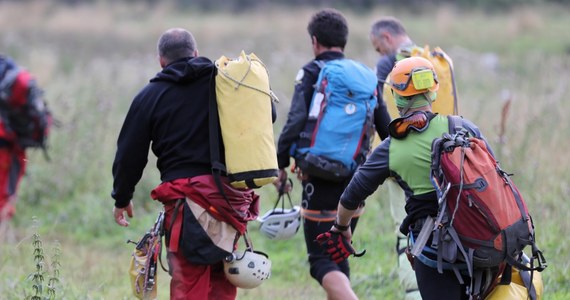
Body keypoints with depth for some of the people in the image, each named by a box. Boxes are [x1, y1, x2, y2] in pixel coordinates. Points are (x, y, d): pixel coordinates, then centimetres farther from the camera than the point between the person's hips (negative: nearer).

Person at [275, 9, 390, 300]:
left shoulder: (312, 73, -5)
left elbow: (295, 122, -16)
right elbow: (386, 129, 10)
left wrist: (281, 164, -8)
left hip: (320, 179, -5)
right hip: (355, 182, 6)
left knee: (321, 260, -5)